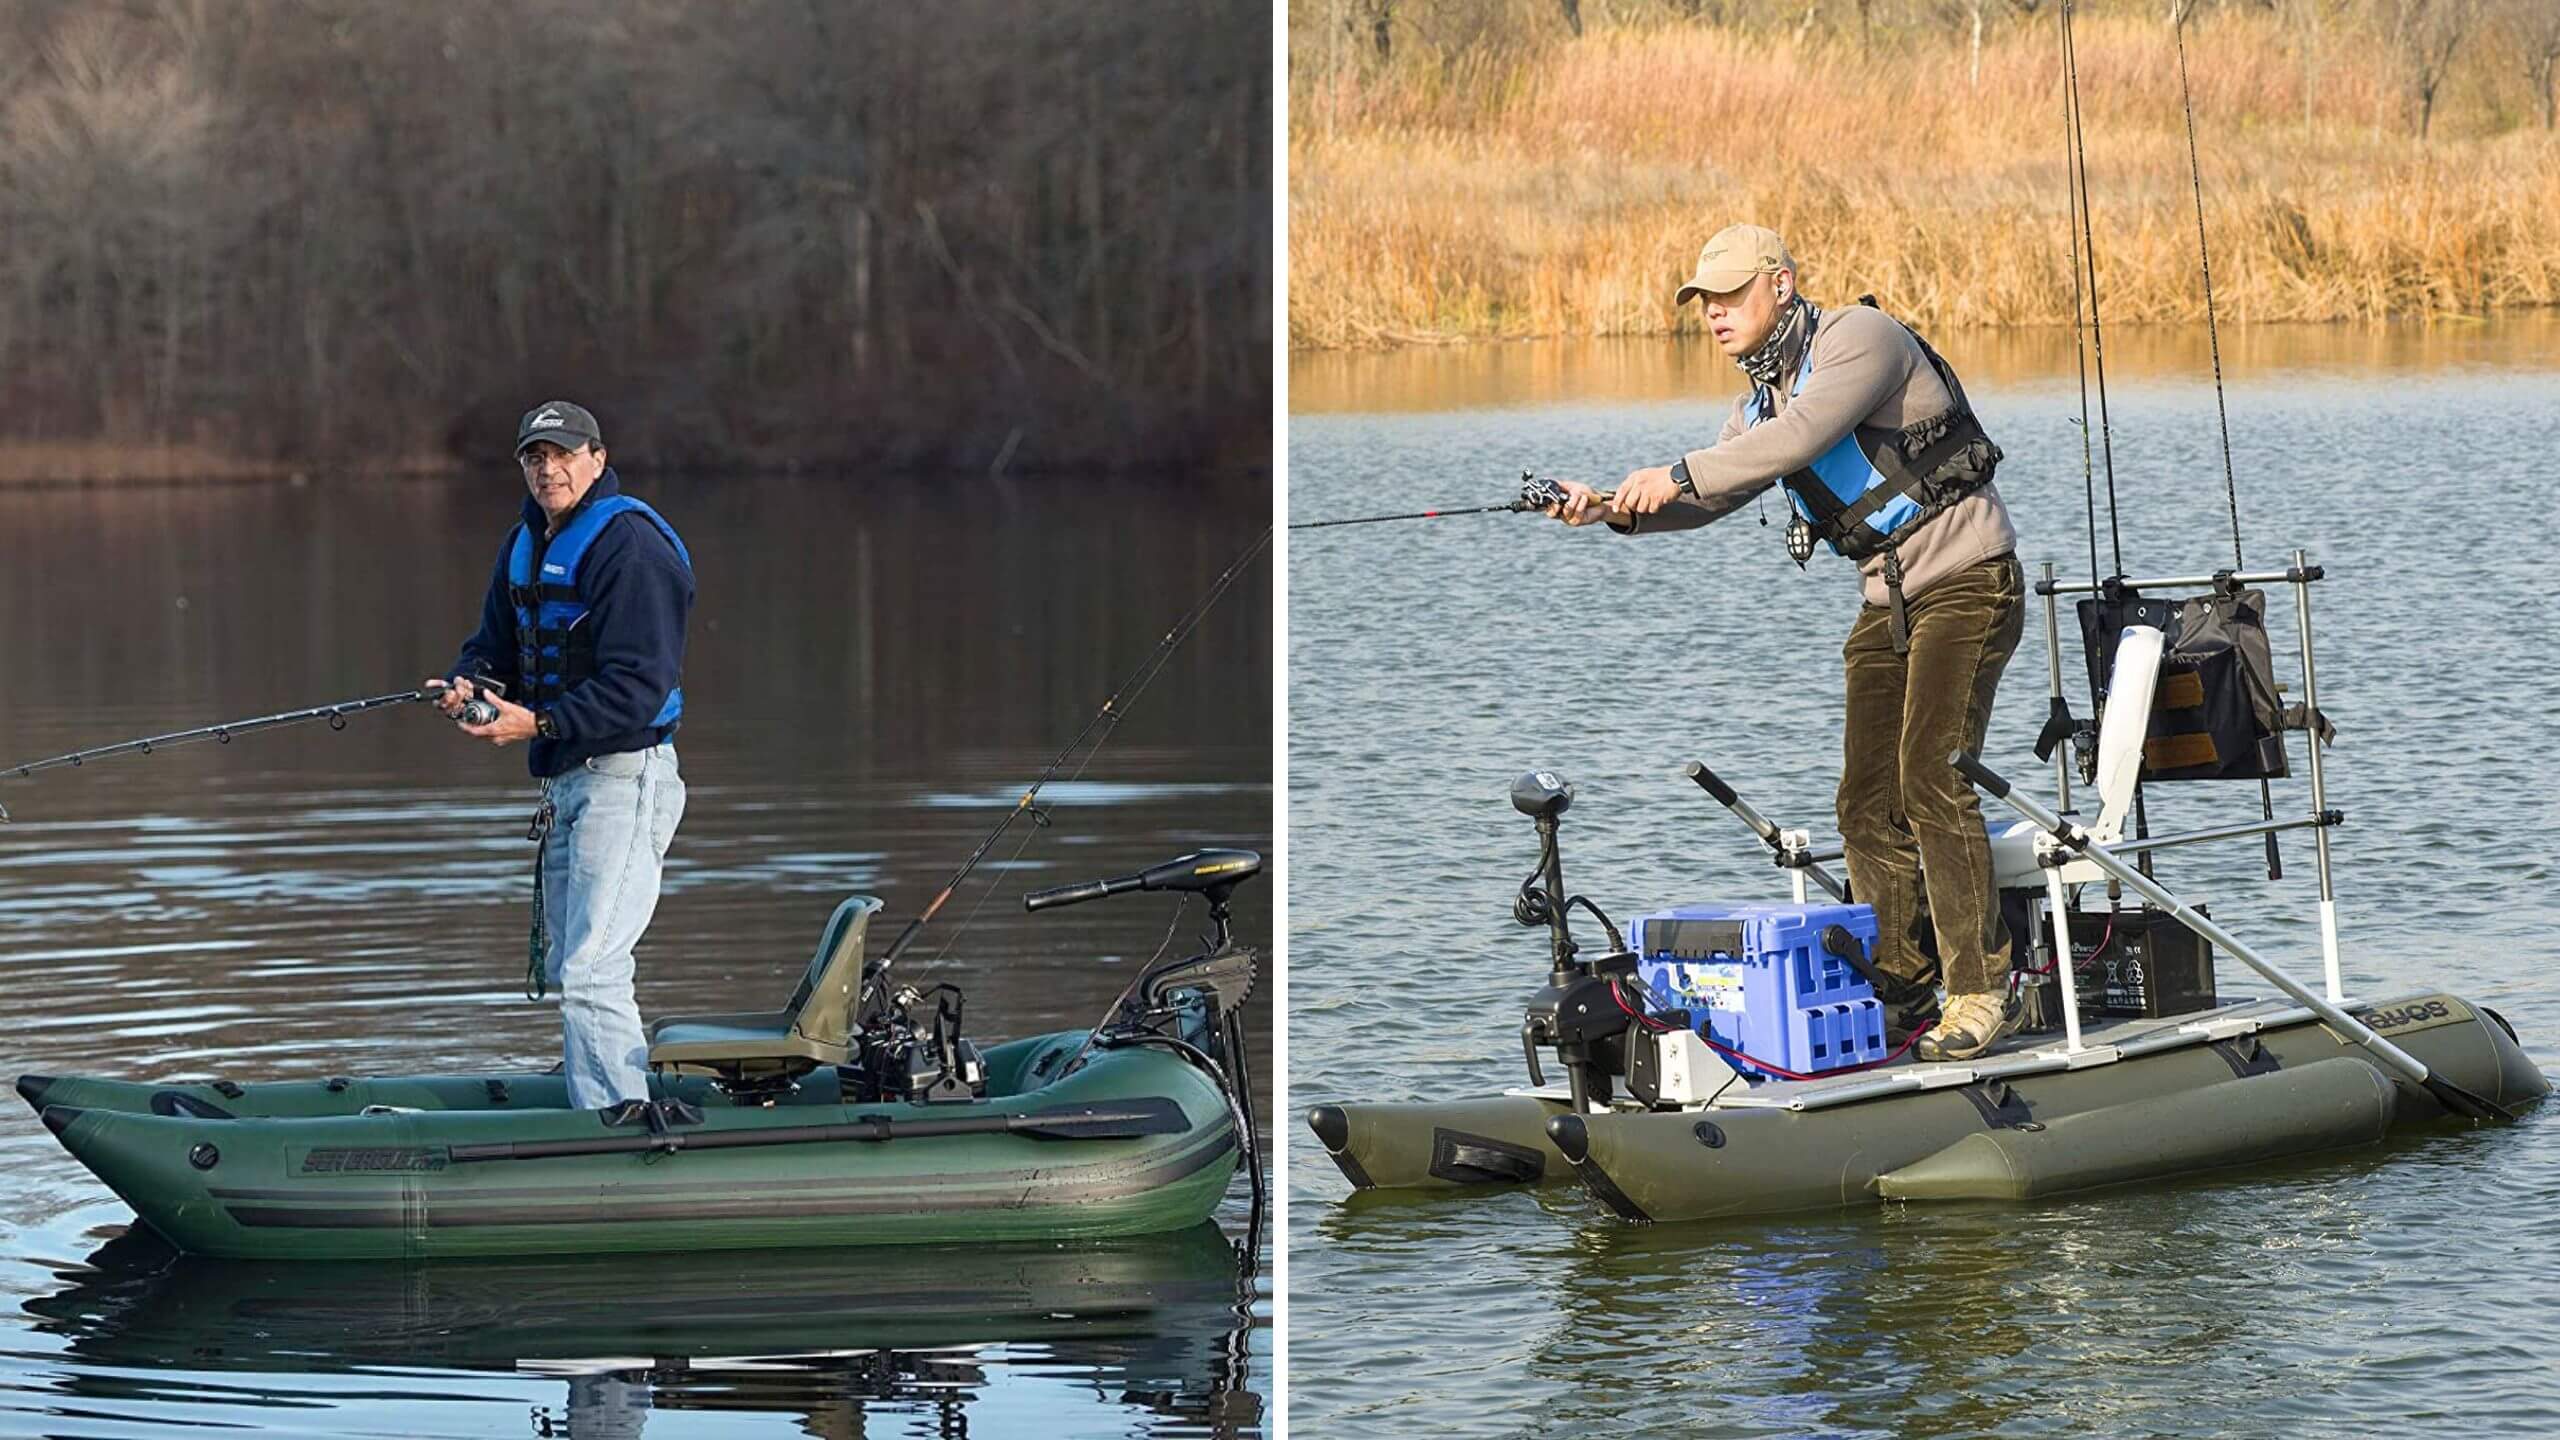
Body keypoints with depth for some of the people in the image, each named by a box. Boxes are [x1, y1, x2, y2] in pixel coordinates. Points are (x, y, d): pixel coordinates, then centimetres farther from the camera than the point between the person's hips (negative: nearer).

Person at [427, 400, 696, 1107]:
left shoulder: (629, 546, -15)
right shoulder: (526, 543, 15)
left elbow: (637, 685, -21)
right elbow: (496, 644, 20)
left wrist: (539, 724, -26)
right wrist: (467, 683, -4)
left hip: (624, 777, -10)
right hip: (565, 782, 10)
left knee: (590, 971, -17)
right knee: (563, 965, 18)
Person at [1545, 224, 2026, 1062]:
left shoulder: (1860, 336, -12)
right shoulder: (1761, 403, 14)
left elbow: (1803, 437, -27)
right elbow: (1703, 500, 8)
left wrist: (1679, 475, -24)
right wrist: (1615, 509, -11)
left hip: (1967, 582, -9)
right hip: (1889, 604, 9)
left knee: (1932, 777, -19)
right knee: (1869, 804, 3)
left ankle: (1980, 991, -16)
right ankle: (1898, 992, 10)